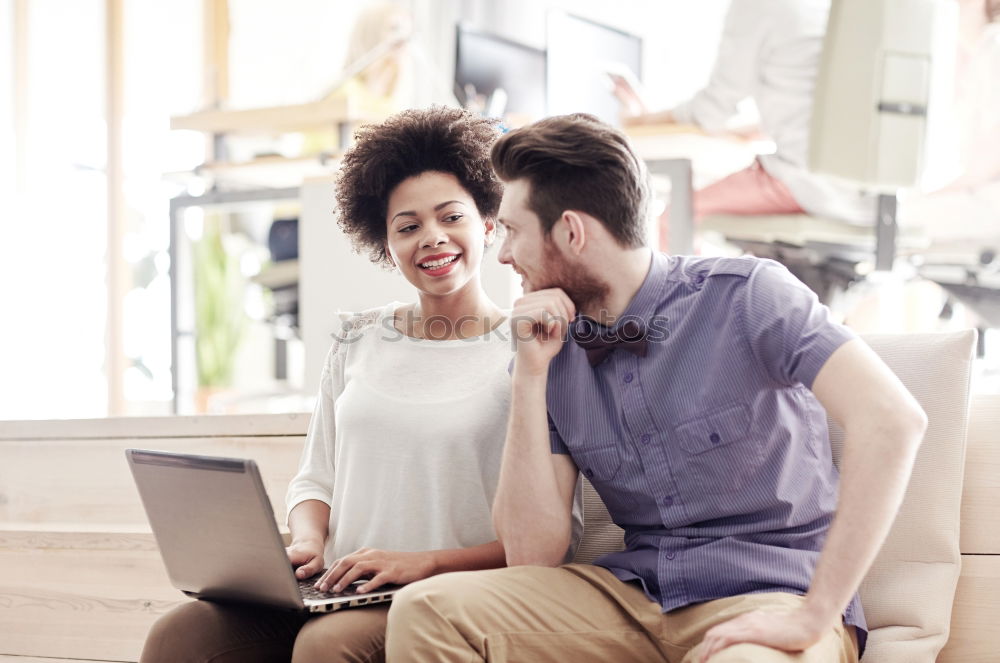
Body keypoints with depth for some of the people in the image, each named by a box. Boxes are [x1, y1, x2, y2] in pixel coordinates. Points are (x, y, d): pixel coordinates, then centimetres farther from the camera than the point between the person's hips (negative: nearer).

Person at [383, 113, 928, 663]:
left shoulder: (746, 296, -11)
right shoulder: (554, 353, 5)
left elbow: (893, 417, -25)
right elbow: (533, 555, -1)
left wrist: (813, 618, -27)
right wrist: (531, 372, -7)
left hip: (766, 596, -4)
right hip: (635, 595, 5)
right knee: (425, 611, -14)